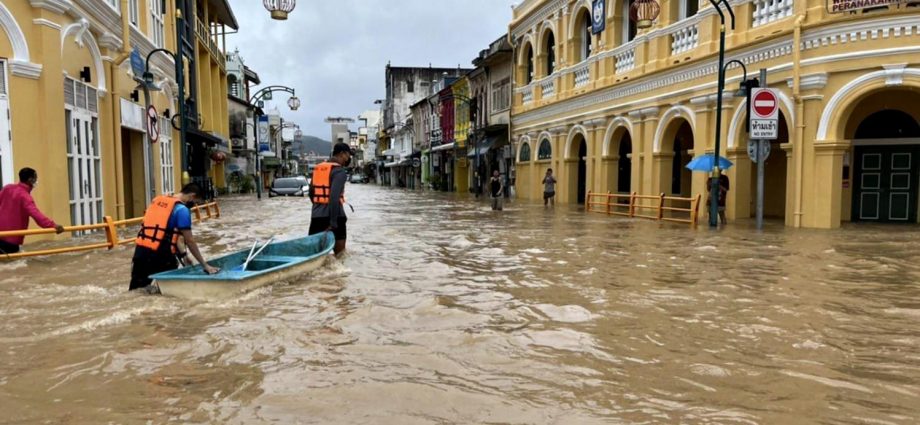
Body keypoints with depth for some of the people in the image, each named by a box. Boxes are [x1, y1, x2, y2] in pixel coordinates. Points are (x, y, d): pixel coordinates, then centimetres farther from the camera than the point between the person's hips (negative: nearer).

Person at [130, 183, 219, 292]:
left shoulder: (157, 200, 17)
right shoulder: (182, 210, -6)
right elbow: (189, 241, -6)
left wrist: (182, 255, 25)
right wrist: (205, 265, 0)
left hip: (140, 250, 6)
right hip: (158, 254, -6)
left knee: (135, 291, 12)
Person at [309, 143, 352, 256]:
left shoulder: (318, 168, 13)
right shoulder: (339, 171, -11)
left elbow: (311, 192, 21)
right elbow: (334, 197, -21)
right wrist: (333, 222, -21)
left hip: (316, 215, 7)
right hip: (334, 216, -7)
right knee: (340, 255, 3)